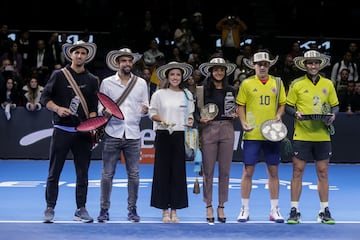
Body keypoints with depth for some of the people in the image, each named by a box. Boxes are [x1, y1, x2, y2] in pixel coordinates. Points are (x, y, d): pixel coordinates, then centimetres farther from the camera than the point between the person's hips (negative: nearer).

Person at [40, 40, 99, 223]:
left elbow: (93, 108, 10)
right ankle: (50, 208, 11)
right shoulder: (59, 75, 3)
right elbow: (44, 98, 3)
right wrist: (57, 109, -14)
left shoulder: (92, 80, 10)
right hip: (61, 130, -2)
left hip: (83, 132, 2)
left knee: (83, 173, 5)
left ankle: (81, 209, 14)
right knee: (54, 172, 1)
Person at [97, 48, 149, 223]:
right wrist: (104, 111, -16)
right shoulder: (107, 83, 6)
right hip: (112, 133, -1)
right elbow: (100, 107, 6)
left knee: (134, 174, 2)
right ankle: (104, 210, 8)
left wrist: (144, 110, -11)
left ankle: (132, 209, 13)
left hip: (133, 135, 2)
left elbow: (144, 108, 12)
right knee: (107, 174, -1)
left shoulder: (141, 83, 11)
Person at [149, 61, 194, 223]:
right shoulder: (159, 94, 4)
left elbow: (190, 114, 14)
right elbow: (152, 113, 4)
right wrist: (161, 120, -14)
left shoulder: (187, 95, 11)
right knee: (163, 171, 0)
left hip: (180, 135, 2)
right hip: (163, 135, -2)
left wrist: (190, 120, -7)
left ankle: (174, 211, 10)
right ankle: (165, 210, 8)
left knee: (178, 171, 2)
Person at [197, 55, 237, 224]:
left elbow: (236, 110, 20)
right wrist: (201, 119, -14)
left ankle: (221, 207, 13)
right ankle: (209, 206, 11)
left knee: (225, 171, 3)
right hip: (208, 130, -2)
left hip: (227, 129, 2)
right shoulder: (203, 90, 2)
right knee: (208, 170, 1)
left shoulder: (231, 90, 11)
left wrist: (235, 115, -1)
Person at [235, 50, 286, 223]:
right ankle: (245, 210, 10)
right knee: (248, 171, 0)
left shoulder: (277, 83, 8)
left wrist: (279, 115, -6)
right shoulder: (247, 83, 3)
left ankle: (274, 210, 14)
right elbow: (240, 105, 4)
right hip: (252, 134, -2)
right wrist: (243, 122, -10)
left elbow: (283, 104, 13)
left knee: (273, 172, 5)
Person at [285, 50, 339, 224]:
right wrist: (296, 113, -16)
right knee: (298, 171, -1)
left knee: (323, 172, 5)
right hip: (301, 135, -2)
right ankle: (294, 210, 6)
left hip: (322, 135, 2)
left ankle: (324, 211, 14)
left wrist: (333, 115, -5)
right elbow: (288, 106, 4)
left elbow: (335, 105, 15)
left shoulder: (328, 84, 9)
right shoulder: (297, 84, 2)